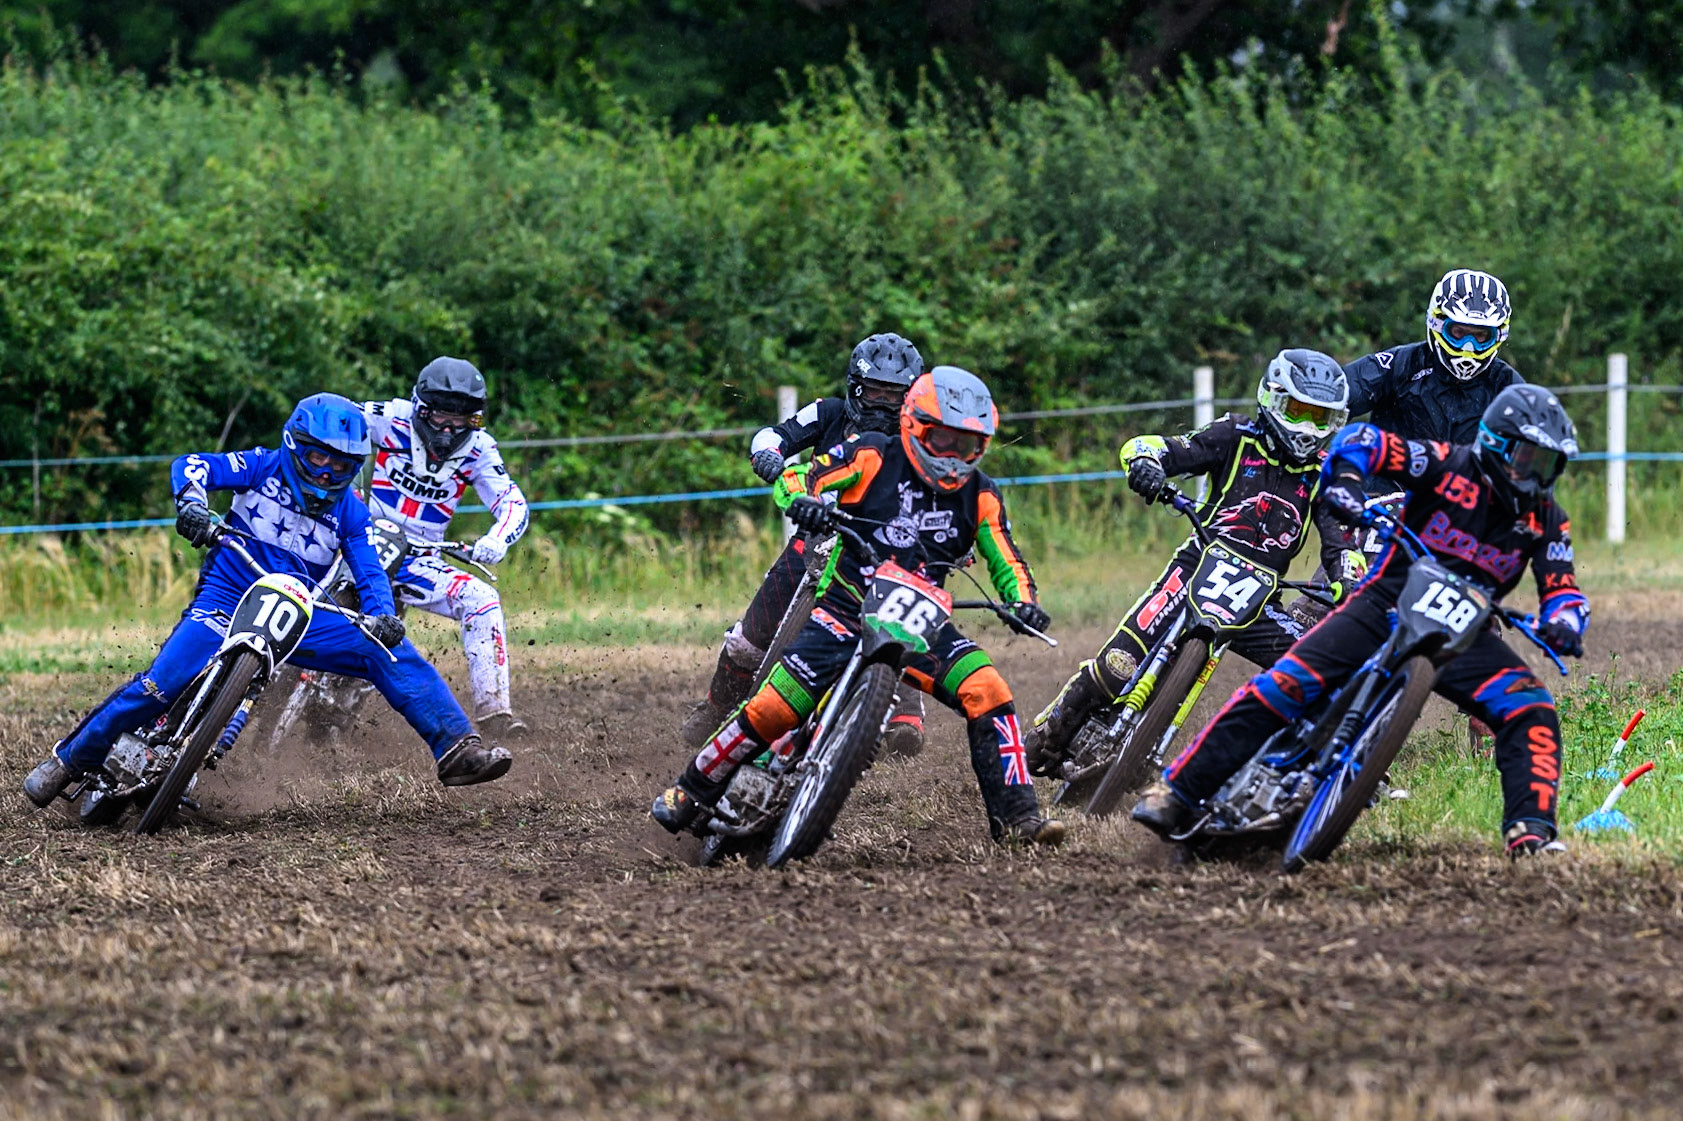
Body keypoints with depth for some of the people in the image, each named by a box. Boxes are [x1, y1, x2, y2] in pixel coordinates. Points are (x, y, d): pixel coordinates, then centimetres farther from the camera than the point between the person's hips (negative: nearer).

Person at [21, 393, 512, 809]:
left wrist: (382, 615, -23)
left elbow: (370, 573, 0)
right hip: (227, 600, -3)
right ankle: (71, 759, -5)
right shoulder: (265, 468, 0)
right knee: (160, 685, -23)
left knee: (389, 650, -14)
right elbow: (192, 465, -10)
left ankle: (456, 750, -17)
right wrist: (191, 502, -34)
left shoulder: (350, 513, 9)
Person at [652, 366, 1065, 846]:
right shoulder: (873, 456, -5)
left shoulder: (979, 495, 4)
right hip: (846, 609, -3)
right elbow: (803, 476, -5)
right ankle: (693, 790, 5)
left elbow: (1006, 561, 9)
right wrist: (804, 500, -29)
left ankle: (1016, 816, -15)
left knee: (988, 693, -19)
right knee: (775, 708, -16)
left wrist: (1024, 602, -12)